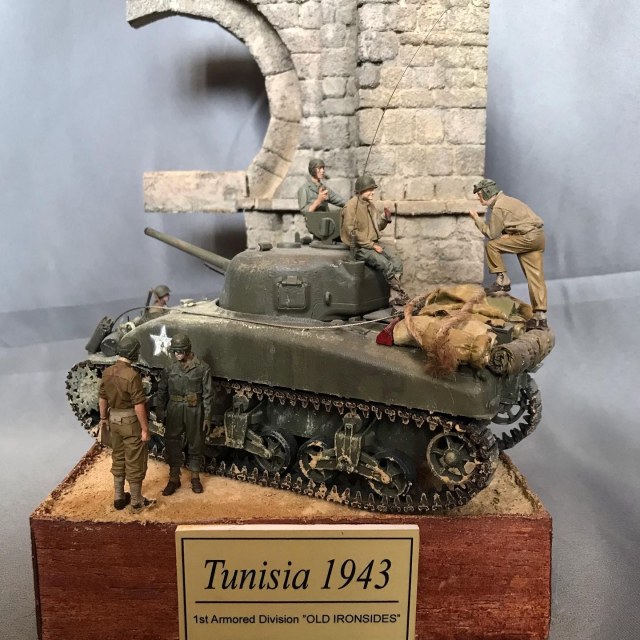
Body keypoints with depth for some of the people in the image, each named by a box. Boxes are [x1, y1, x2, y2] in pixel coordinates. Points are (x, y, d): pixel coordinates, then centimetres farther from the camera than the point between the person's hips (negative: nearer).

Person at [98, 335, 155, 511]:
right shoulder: (132, 375, -24)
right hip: (131, 423, -7)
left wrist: (103, 418, 22)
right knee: (135, 462, 5)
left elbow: (103, 398, 9)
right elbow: (139, 405, -23)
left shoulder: (107, 372, -1)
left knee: (118, 459, 19)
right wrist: (145, 429, -16)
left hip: (114, 420, 7)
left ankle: (119, 498, 29)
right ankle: (137, 501, 17)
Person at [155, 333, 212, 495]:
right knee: (172, 444, 7)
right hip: (174, 410, 2)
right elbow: (161, 392, 9)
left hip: (194, 410, -2)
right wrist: (159, 412, 4)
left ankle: (195, 478, 25)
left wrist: (207, 417, -7)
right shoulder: (170, 369, 2)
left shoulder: (202, 368, -7)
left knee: (195, 444, 9)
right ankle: (174, 479, 21)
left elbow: (207, 394, -5)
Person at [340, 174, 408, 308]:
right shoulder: (352, 205, -10)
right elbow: (351, 231, -17)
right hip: (359, 247, -8)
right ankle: (401, 295, -15)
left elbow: (378, 226, 20)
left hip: (373, 244, 8)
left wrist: (385, 218, -3)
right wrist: (371, 245, -18)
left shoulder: (370, 205, 14)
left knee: (397, 262, -11)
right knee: (386, 264, -25)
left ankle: (394, 297, -11)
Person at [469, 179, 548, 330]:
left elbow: (492, 234, -9)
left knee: (491, 246, -5)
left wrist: (477, 219, -1)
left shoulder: (498, 207, -10)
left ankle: (503, 281, 0)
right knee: (535, 277, 4)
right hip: (538, 237, 10)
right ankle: (540, 316, 3)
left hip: (529, 237, -10)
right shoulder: (506, 201, 22)